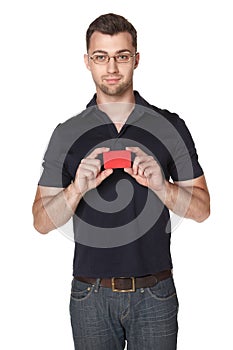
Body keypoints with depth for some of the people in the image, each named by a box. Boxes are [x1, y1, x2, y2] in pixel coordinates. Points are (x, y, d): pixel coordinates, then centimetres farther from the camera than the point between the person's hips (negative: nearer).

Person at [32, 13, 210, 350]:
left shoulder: (170, 126, 0)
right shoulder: (67, 133, 1)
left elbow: (201, 209, -1)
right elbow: (42, 222, -2)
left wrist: (160, 185, -19)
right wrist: (77, 189, -21)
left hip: (154, 293, 0)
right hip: (91, 295, 1)